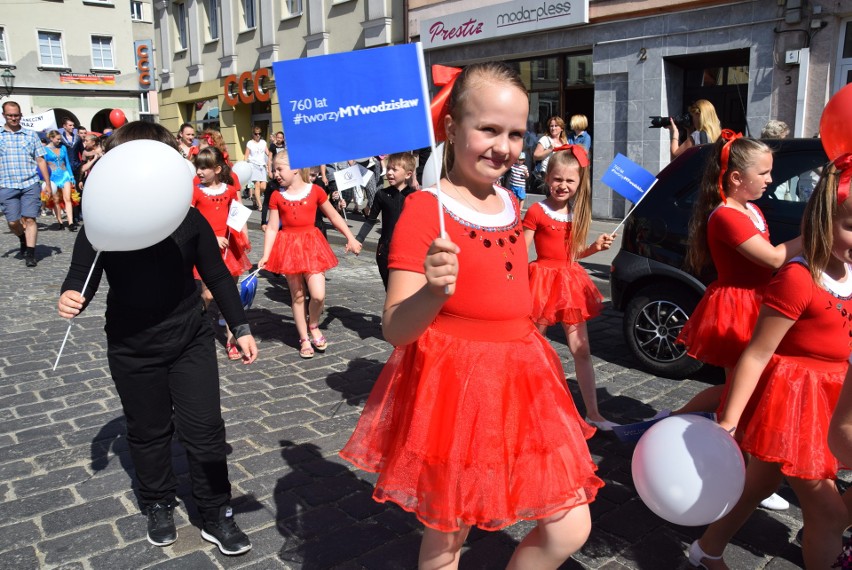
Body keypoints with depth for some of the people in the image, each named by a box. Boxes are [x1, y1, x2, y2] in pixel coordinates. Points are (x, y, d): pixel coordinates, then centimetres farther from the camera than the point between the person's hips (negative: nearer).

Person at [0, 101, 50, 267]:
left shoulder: (31, 135, 9)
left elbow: (40, 160, 9)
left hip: (31, 184, -1)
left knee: (29, 219, -7)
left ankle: (30, 254, -4)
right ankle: (23, 239, 33)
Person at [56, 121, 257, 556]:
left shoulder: (188, 218, -9)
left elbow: (217, 276, 1)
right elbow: (81, 279, -4)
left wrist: (240, 328, 2)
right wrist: (70, 298, -29)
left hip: (191, 341, 0)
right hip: (132, 349, 0)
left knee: (204, 429, 4)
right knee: (148, 431, 17)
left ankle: (216, 515, 22)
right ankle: (159, 507, 40)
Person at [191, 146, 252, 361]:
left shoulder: (230, 190, 4)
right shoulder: (195, 191, -4)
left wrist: (244, 239, 2)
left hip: (228, 245, 3)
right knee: (208, 294, -5)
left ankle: (231, 340, 15)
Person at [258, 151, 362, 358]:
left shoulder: (315, 191, -3)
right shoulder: (277, 197, 0)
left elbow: (334, 217, 6)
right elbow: (272, 228, 0)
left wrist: (351, 238, 4)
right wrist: (265, 256, -7)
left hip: (311, 245, -1)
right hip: (289, 247, 1)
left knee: (318, 295, -11)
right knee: (297, 296, 8)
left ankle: (313, 326, 19)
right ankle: (304, 339, 22)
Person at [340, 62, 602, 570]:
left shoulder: (512, 204, 8)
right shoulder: (425, 208, -14)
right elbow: (395, 329, -20)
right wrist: (434, 292, -37)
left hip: (519, 378, 7)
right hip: (452, 382, -6)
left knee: (570, 529, 8)